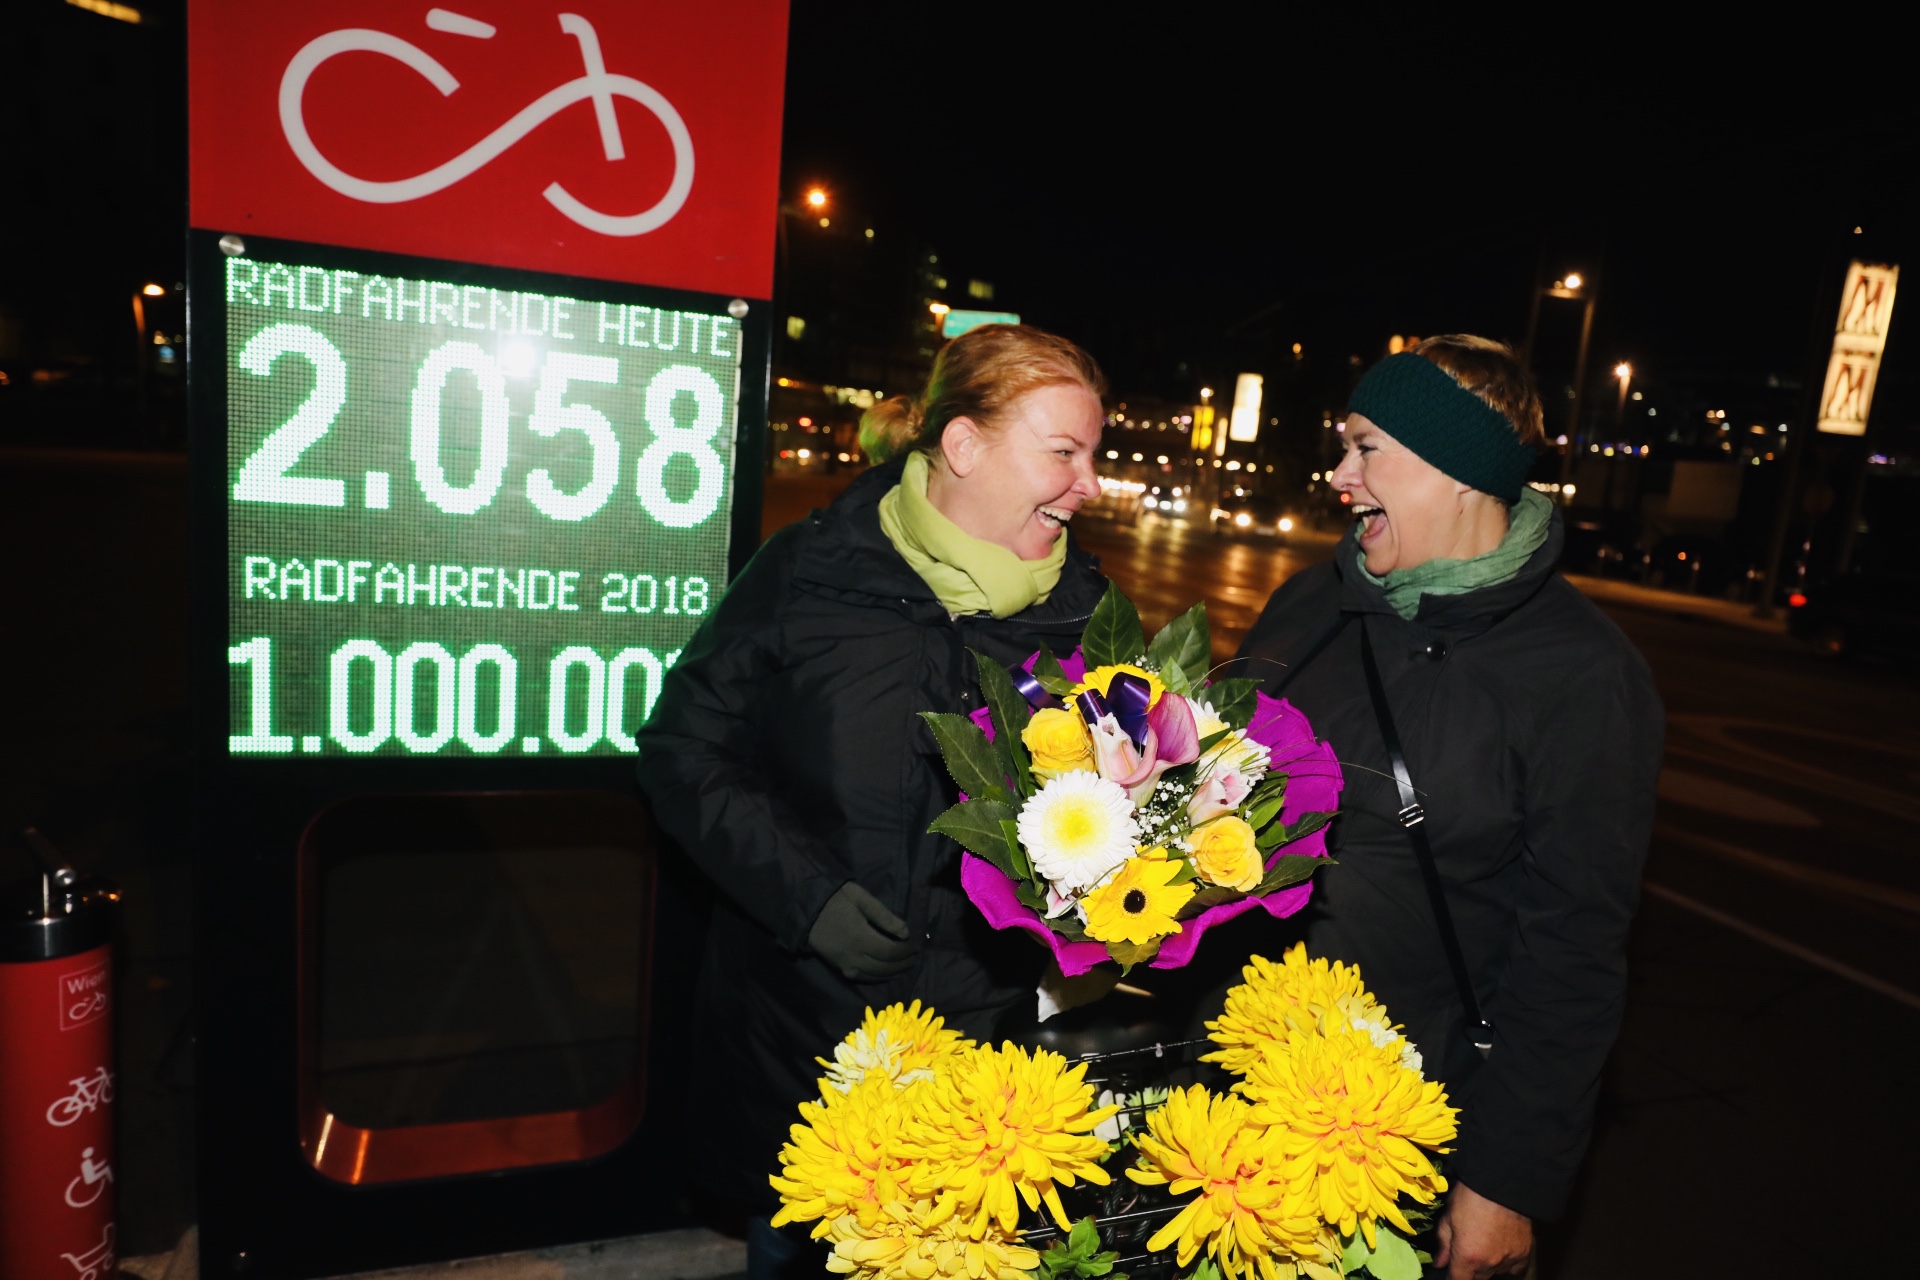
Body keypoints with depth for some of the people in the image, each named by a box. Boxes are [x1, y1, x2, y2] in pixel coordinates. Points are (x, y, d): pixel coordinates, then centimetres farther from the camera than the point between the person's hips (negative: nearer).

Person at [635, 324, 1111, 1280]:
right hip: (804, 1030, -1)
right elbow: (685, 752, -6)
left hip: (990, 1031, 2)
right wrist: (805, 895, -16)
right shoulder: (807, 577, -10)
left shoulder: (1083, 608, -1)